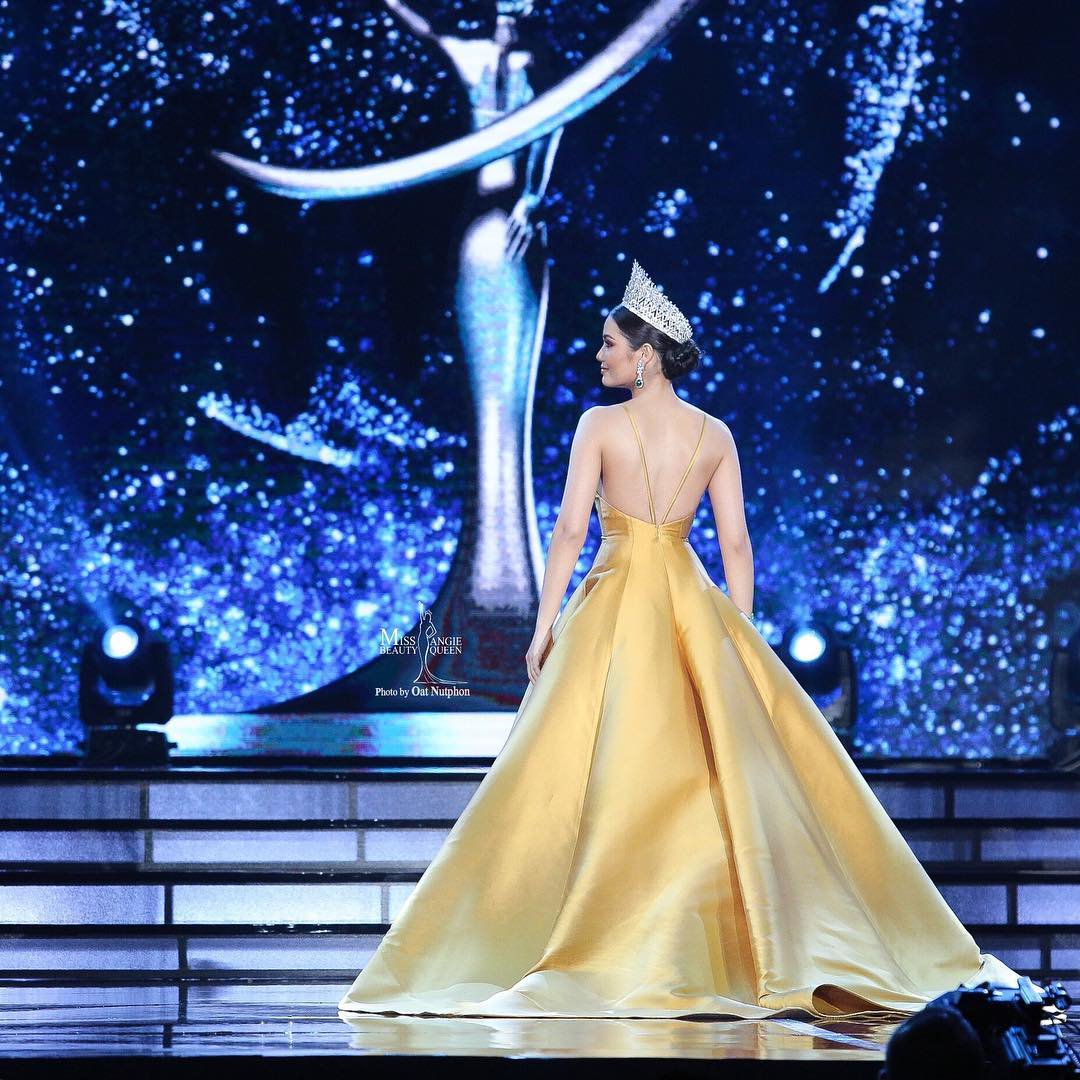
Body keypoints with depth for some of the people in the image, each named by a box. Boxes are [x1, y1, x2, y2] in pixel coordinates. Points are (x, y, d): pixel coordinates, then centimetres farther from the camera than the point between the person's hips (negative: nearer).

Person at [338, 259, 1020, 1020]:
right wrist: (740, 642, 9)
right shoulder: (714, 435, 6)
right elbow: (737, 544, 5)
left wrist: (545, 624, -6)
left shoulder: (600, 425, -5)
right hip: (692, 606, 4)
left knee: (601, 777, -2)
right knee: (735, 770, 5)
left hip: (615, 603, -3)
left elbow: (571, 528, -10)